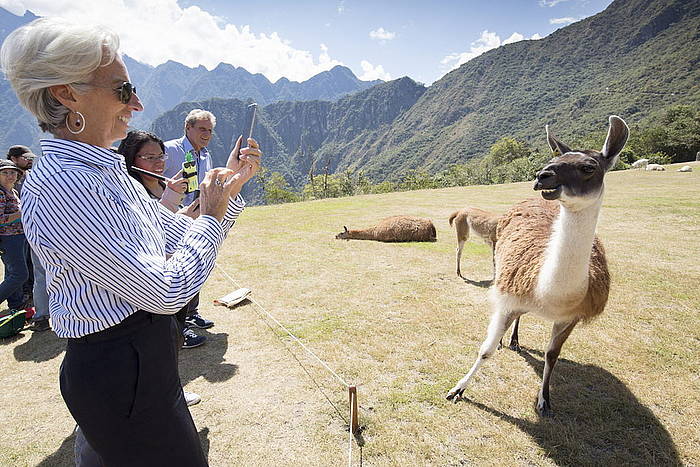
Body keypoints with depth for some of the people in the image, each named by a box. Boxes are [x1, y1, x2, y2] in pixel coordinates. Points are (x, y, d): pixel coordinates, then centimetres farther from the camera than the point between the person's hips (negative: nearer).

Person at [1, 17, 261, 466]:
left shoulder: (108, 170, 4)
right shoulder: (59, 185, -24)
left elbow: (186, 238, 9)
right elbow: (169, 291, -26)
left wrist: (231, 186, -1)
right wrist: (211, 214, -13)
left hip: (149, 358, 9)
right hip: (116, 369, -9)